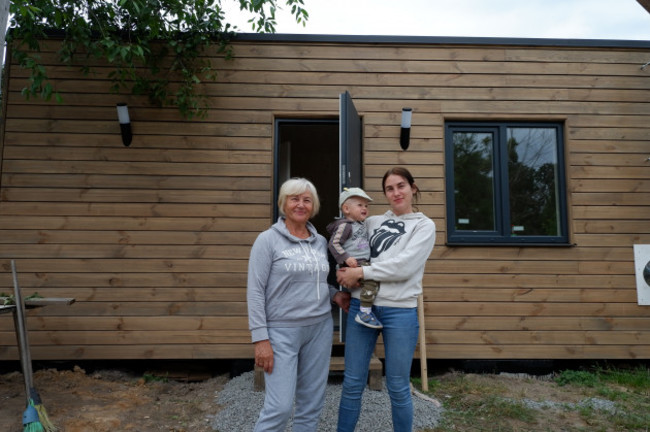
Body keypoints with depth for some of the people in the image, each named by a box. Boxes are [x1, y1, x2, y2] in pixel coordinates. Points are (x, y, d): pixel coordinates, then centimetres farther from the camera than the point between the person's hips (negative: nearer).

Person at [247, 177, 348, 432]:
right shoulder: (268, 240, -7)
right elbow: (255, 292, -10)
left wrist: (334, 294, 1)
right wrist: (260, 339, -14)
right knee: (280, 407, -6)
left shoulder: (320, 241, 8)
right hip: (282, 331, -5)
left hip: (320, 328, 5)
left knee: (312, 404, 12)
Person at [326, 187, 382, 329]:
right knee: (372, 280, -25)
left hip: (364, 262, 10)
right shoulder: (345, 225, -10)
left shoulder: (361, 225, 20)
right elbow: (333, 243, -15)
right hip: (353, 264, -10)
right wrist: (346, 258, -22)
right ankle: (364, 313, -21)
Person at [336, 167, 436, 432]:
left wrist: (360, 272, -12)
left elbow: (403, 266, -13)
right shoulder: (372, 222, 11)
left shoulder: (424, 225, 1)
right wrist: (343, 274, -3)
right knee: (352, 383, 10)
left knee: (398, 388, 10)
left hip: (400, 311, -3)